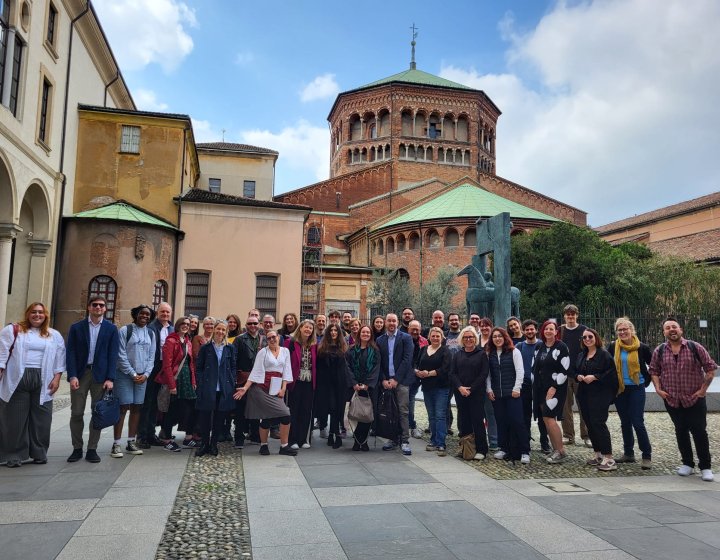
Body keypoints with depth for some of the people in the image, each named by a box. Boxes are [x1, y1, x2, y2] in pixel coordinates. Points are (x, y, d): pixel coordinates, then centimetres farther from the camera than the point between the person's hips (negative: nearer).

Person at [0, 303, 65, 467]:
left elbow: (59, 358, 11)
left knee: (41, 419, 4)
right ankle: (14, 455, 12)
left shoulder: (54, 335, 13)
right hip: (17, 380, -2)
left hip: (42, 382, 2)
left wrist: (57, 378, 3)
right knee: (15, 419, 2)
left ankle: (39, 453, 15)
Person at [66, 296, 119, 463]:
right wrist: (72, 376, -11)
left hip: (100, 375, 0)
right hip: (80, 373, 0)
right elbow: (71, 353, 0)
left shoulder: (111, 329, 4)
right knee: (76, 413, 2)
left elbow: (113, 355, 0)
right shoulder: (76, 327, 5)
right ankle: (77, 448, 15)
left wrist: (110, 378, -9)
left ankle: (92, 449, 13)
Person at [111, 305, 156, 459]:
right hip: (125, 375, -4)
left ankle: (131, 442, 14)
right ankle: (117, 444, 0)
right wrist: (133, 374, -11)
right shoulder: (125, 330, -4)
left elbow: (151, 356, 9)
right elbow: (121, 355, -8)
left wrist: (146, 374, -4)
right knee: (123, 408, -5)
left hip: (143, 376, 4)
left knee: (136, 408, 6)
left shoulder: (151, 334, 10)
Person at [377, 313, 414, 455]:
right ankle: (393, 439, 16)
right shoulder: (380, 340, 11)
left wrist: (396, 379, -11)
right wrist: (383, 380, -4)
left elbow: (407, 359, -7)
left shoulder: (405, 338, 1)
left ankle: (405, 441, 0)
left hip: (401, 380, -3)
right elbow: (379, 363, 9)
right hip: (386, 381, 3)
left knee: (403, 411, -5)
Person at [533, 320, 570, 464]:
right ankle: (555, 450, 16)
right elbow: (535, 367, 18)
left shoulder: (561, 347, -8)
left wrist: (554, 387, -17)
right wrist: (535, 385, 10)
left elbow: (565, 370, -13)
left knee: (549, 418, -12)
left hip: (556, 388, -7)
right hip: (541, 388, 7)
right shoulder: (539, 347, 12)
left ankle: (561, 452, -1)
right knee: (546, 419, 6)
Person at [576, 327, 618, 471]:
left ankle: (609, 458, -8)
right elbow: (576, 372, 22)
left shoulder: (604, 354, -7)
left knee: (598, 423, -13)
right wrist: (578, 377, 0)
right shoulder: (581, 356, 16)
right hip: (584, 395, 7)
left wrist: (594, 377, -18)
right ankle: (598, 454, 20)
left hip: (600, 395, -7)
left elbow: (611, 373, -14)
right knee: (589, 424, 9)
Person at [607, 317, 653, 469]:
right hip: (619, 389, 4)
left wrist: (647, 380, 2)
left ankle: (647, 456, 4)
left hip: (636, 389, -4)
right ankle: (628, 454, 23)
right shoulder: (612, 347, 0)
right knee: (625, 423, 12)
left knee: (638, 423, -7)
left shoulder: (642, 347, -7)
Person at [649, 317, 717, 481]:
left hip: (695, 399, -2)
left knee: (699, 432, 0)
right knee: (681, 432, 11)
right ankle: (687, 463, 23)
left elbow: (710, 368, -2)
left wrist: (703, 389, -8)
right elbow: (654, 371, 11)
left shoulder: (695, 347, -6)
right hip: (672, 400, 3)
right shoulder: (659, 351, 1)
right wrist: (658, 389, -1)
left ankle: (705, 467, 12)